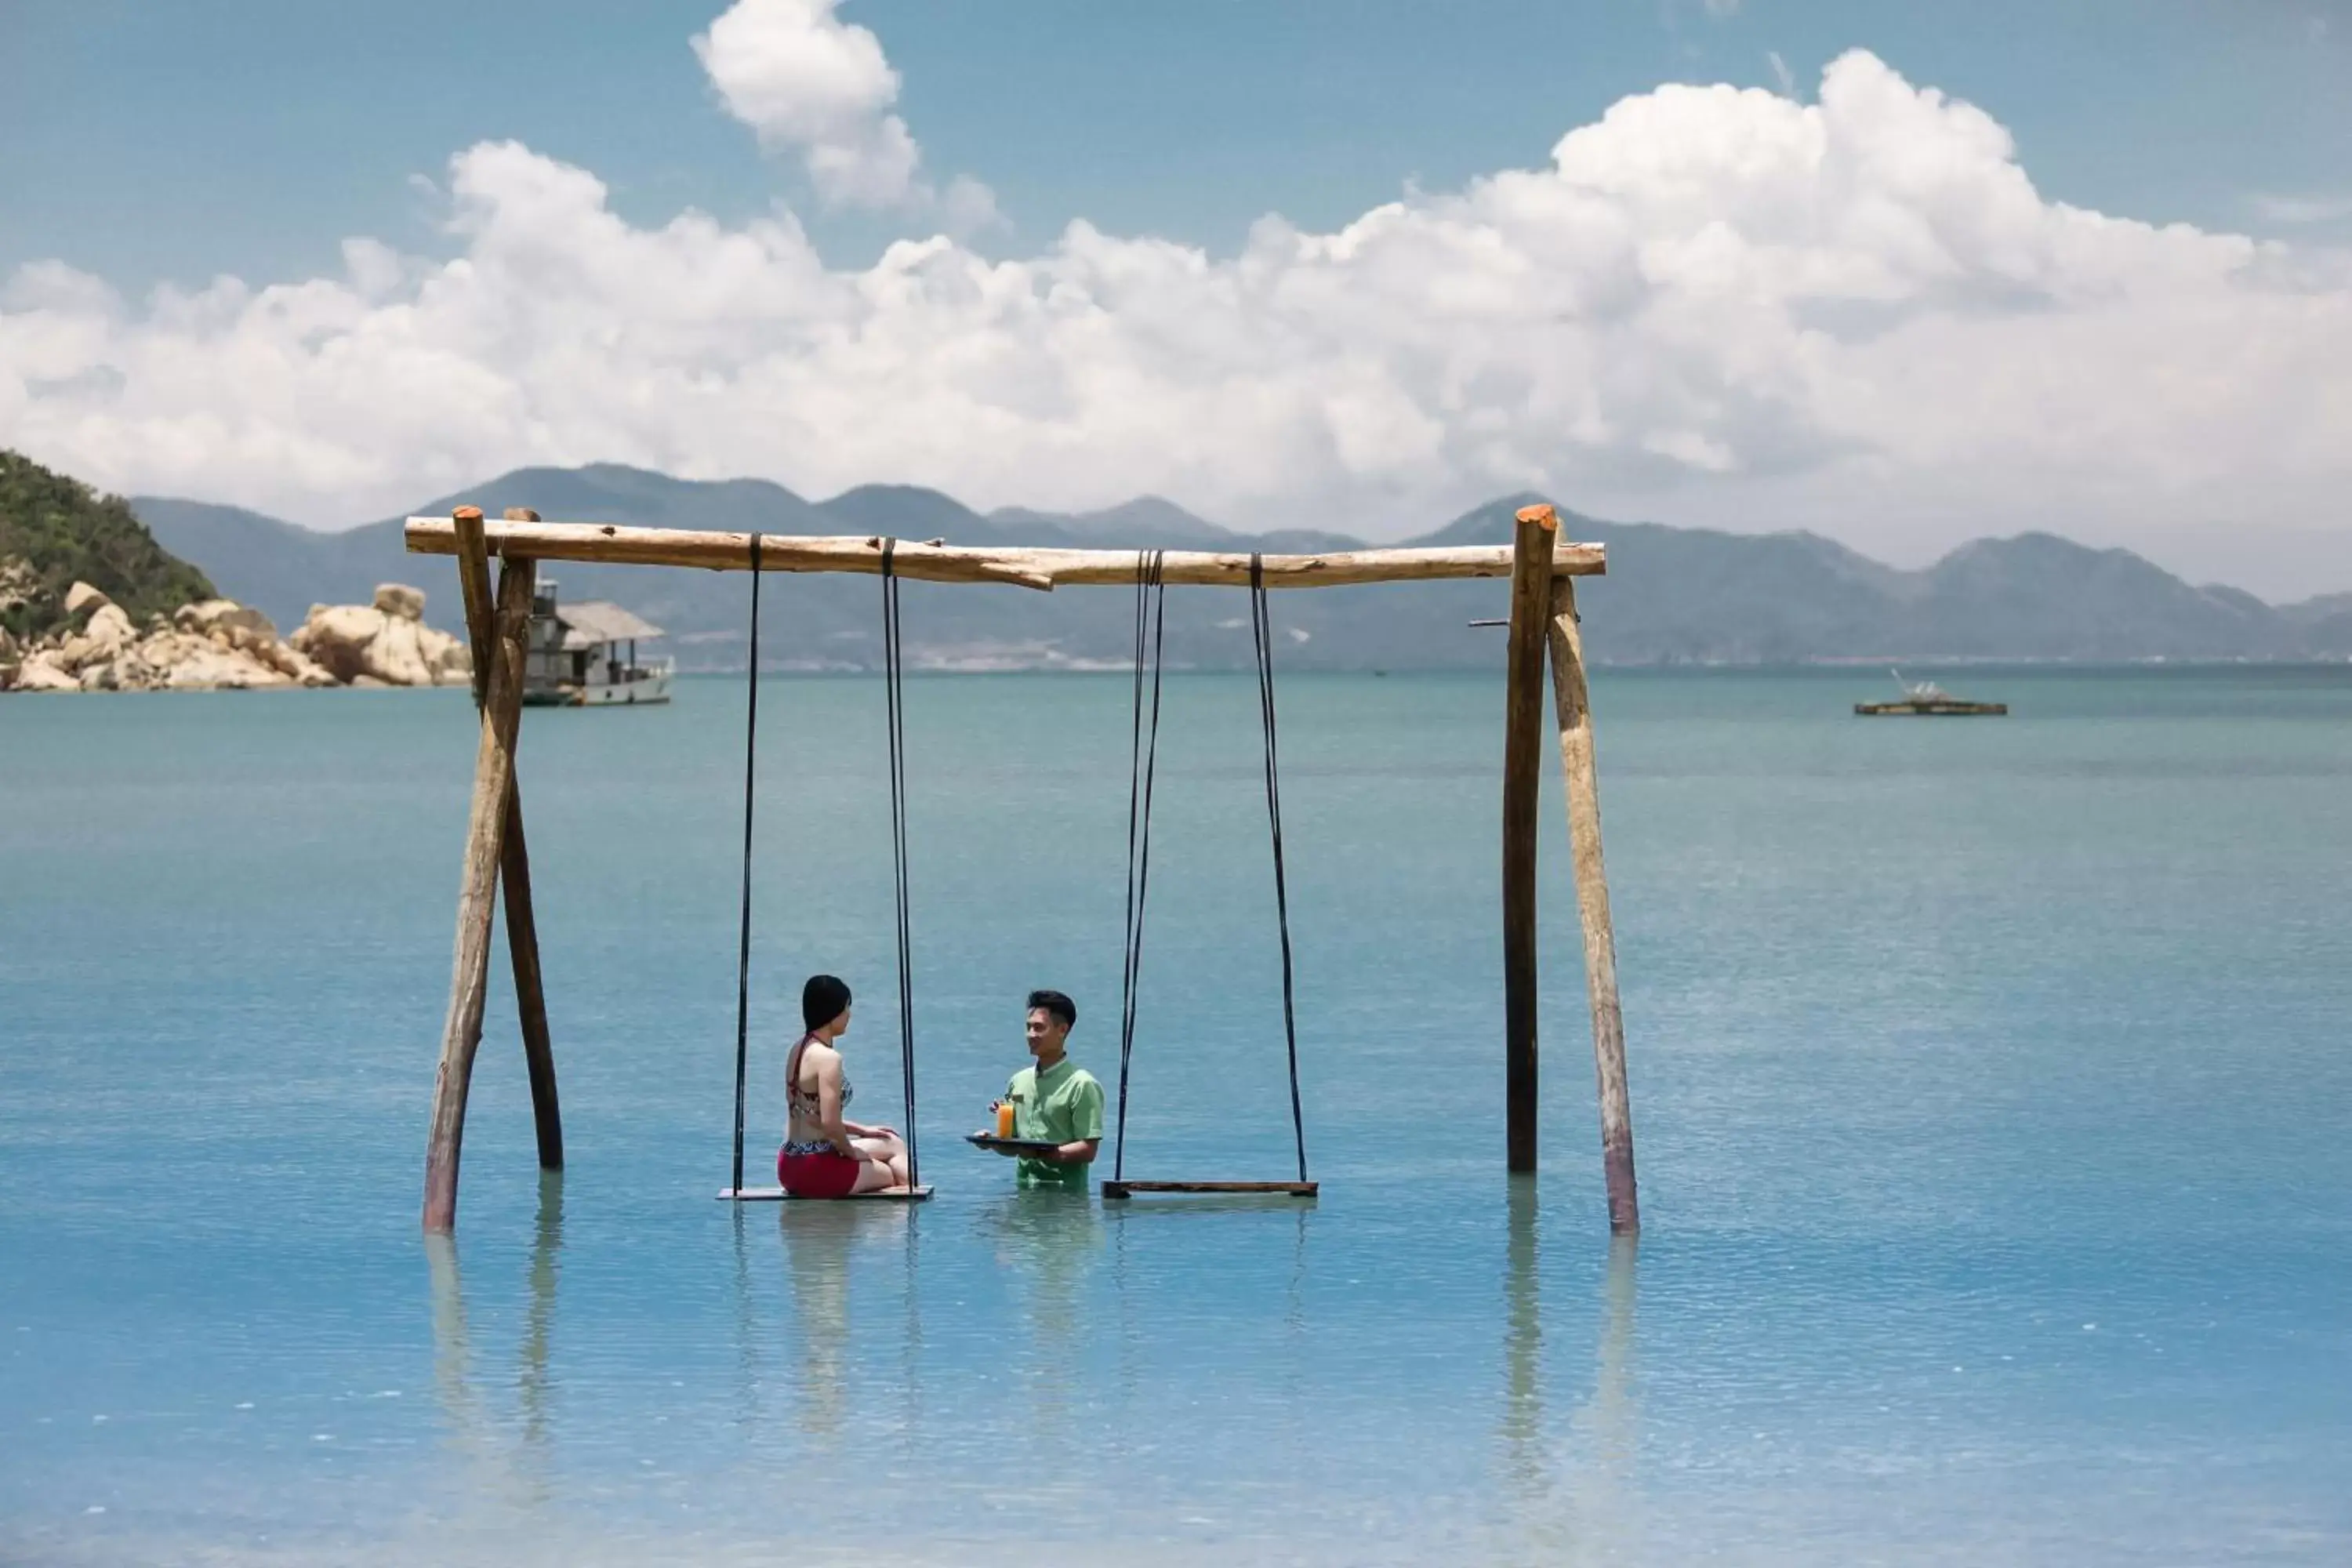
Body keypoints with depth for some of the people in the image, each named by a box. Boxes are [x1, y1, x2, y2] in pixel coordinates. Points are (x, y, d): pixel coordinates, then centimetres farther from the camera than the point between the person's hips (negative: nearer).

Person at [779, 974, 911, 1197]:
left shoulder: (798, 1049, 10)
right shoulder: (828, 1058, -19)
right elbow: (830, 1123, -26)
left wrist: (860, 1130, 21)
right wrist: (852, 1152, -8)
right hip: (816, 1170, -9)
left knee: (894, 1143, 24)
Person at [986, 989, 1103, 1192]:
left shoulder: (1081, 1084, -2)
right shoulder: (1019, 1081, 17)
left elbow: (1088, 1151, -8)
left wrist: (1041, 1153, -20)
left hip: (1065, 1194, -5)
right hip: (1024, 1193, 5)